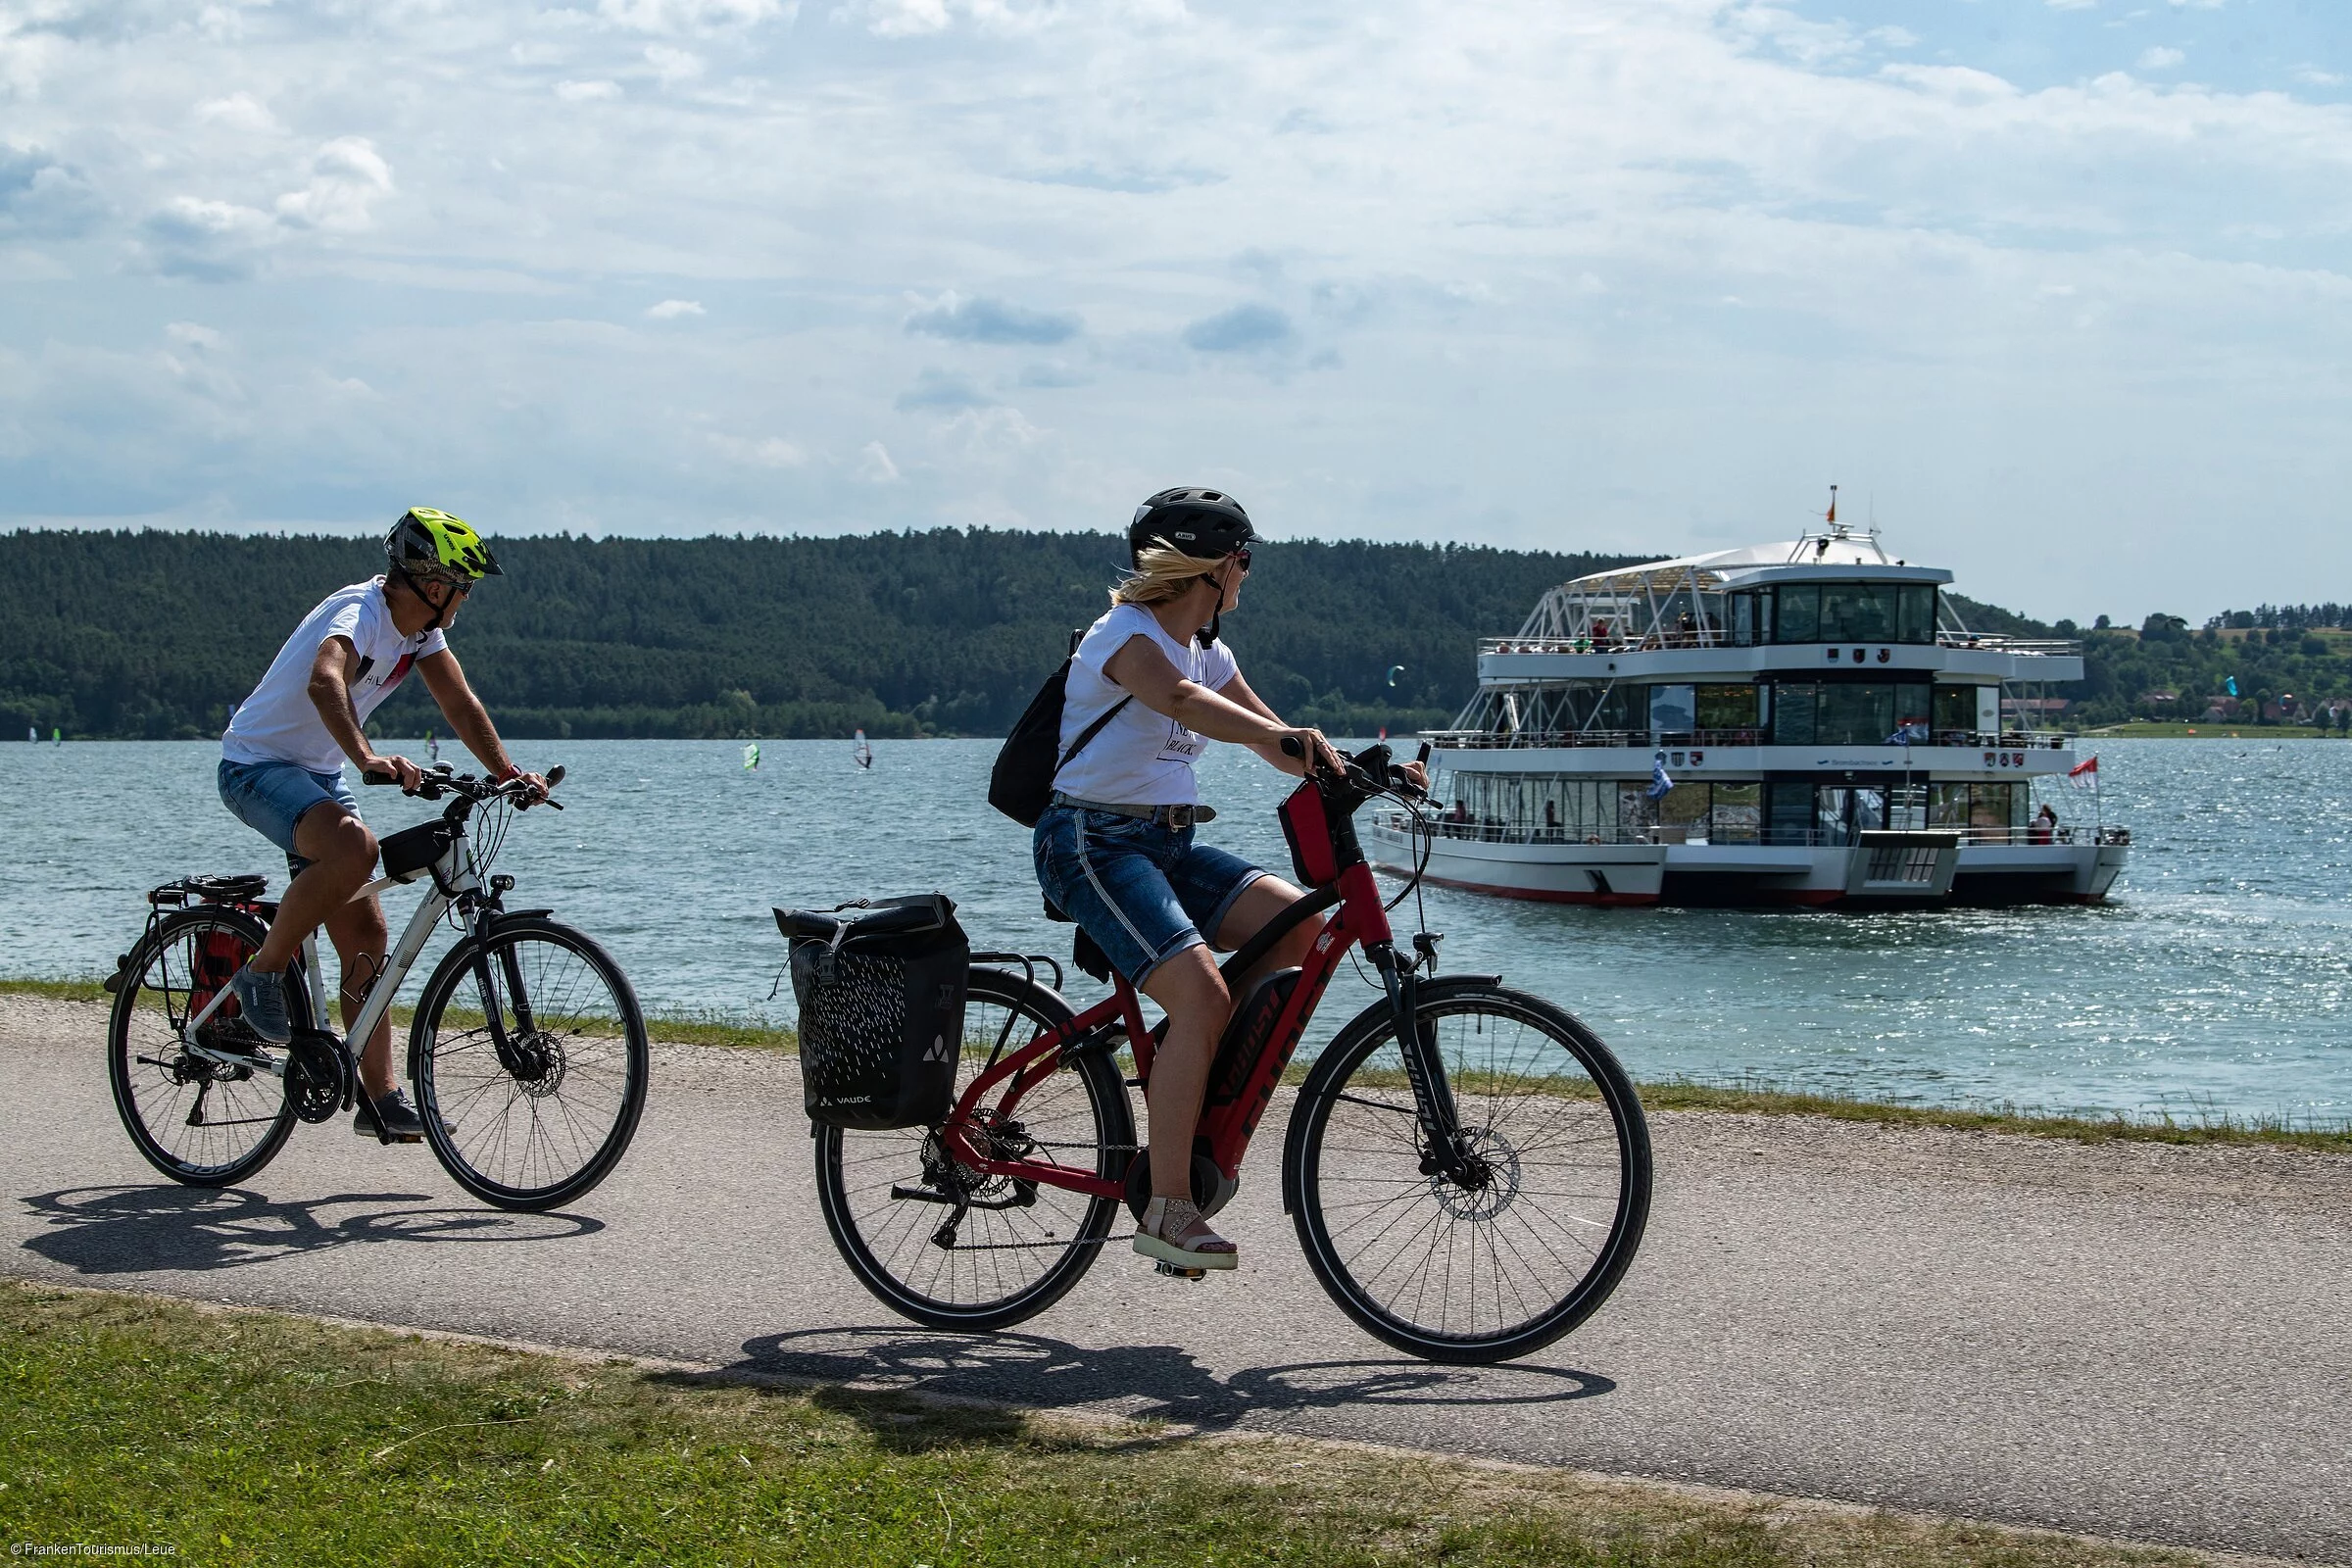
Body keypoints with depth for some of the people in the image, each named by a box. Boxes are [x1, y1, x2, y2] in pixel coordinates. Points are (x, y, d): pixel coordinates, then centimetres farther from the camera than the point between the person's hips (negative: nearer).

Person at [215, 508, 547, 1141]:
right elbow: (325, 683, -46)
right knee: (354, 850, -37)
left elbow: (460, 704, 3)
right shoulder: (358, 611, -26)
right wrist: (368, 758, -61)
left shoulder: (421, 626, 1)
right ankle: (264, 972, -16)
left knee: (366, 934, 2)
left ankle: (380, 1098, 5)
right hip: (257, 765, -9)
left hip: (320, 775, 9)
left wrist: (510, 773, -11)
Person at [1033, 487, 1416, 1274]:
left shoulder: (1205, 649, 15)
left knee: (1299, 923, -10)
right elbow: (1179, 698, -35)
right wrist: (1277, 738, -52)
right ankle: (1167, 1210, -19)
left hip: (1167, 844, 9)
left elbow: (1265, 724, 12)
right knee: (1201, 997, -25)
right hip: (1093, 842, -9)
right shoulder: (1126, 634, -14)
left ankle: (1197, 1085, 3)